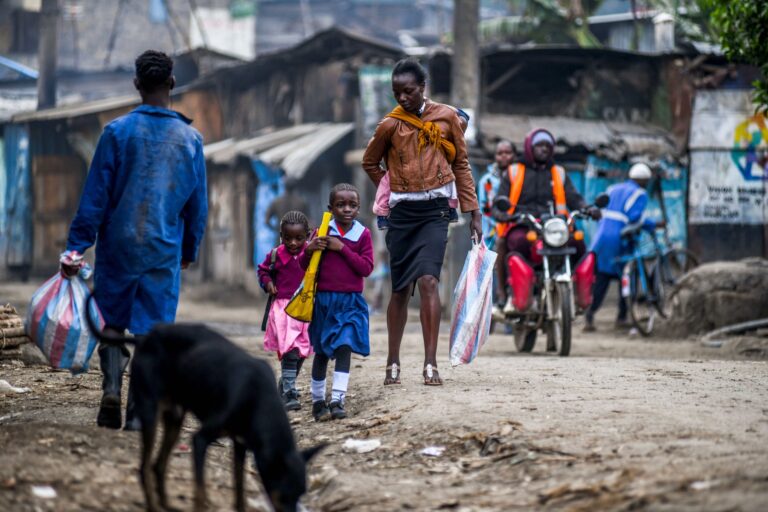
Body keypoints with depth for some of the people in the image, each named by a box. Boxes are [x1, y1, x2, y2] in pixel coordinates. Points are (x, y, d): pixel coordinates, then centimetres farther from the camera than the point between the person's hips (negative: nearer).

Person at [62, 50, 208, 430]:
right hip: (164, 252, 1)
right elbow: (198, 204, 9)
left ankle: (111, 389, -7)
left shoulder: (118, 131, -5)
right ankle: (138, 412, -2)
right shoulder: (190, 139, 2)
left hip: (117, 245, -1)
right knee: (151, 330, 4)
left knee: (111, 321, 13)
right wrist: (190, 251, 22)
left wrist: (76, 246, -2)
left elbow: (95, 195, -5)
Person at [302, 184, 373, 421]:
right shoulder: (322, 232, 3)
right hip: (324, 300, 1)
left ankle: (337, 400, -15)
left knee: (344, 348, -12)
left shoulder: (363, 235, 0)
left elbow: (366, 267, -9)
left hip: (350, 302, -1)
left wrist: (342, 248, -15)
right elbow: (304, 266, 8)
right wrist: (309, 251, -14)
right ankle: (318, 400, 19)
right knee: (321, 351, 9)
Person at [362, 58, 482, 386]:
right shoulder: (390, 125, 2)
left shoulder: (446, 117, 2)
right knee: (400, 289, 6)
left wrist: (473, 212, 8)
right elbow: (370, 162, 18)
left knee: (428, 280, -17)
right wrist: (390, 189, 7)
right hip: (402, 212, 1)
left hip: (435, 211, -1)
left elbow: (461, 165, 9)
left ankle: (431, 364, -19)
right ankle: (393, 364, 17)